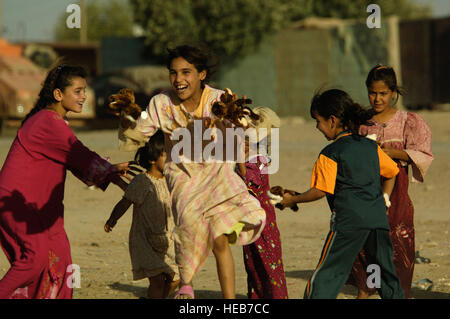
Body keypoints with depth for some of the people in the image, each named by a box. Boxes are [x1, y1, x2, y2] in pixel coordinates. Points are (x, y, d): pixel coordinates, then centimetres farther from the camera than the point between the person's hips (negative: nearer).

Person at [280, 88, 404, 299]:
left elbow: (320, 191, -10)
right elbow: (392, 172, 22)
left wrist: (292, 200, 2)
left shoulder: (330, 155, -6)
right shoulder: (371, 147, 13)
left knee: (326, 274, -3)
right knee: (386, 272, 15)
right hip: (378, 218, 6)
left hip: (349, 221, -6)